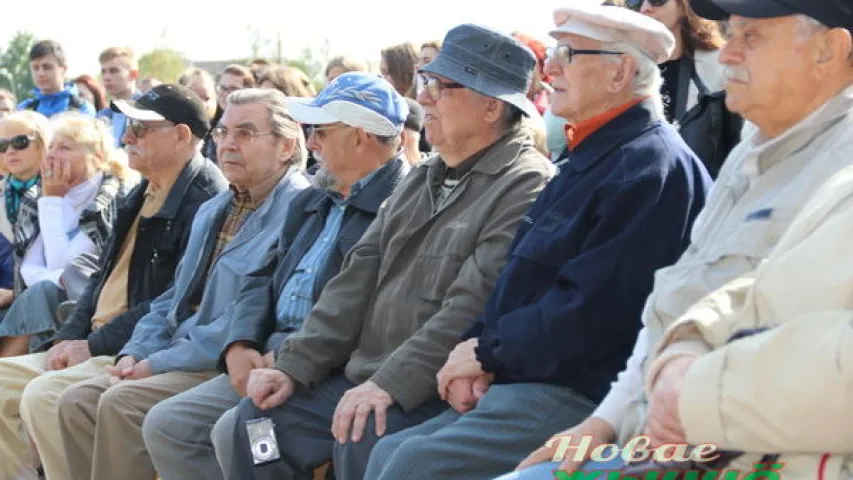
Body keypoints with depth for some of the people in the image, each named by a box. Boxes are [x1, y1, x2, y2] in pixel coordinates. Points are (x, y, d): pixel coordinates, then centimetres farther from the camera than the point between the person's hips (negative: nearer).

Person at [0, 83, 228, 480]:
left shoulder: (205, 201, -14)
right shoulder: (141, 196, 18)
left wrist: (94, 345, -16)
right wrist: (69, 338, 5)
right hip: (94, 346, 10)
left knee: (44, 396, -26)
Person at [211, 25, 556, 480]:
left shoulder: (526, 186, -12)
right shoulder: (424, 179, 17)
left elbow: (473, 307, -21)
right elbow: (359, 277, 13)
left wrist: (390, 384, -26)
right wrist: (293, 365, 4)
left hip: (435, 393, -8)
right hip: (363, 377, 8)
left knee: (361, 441, -33)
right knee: (242, 428, 0)